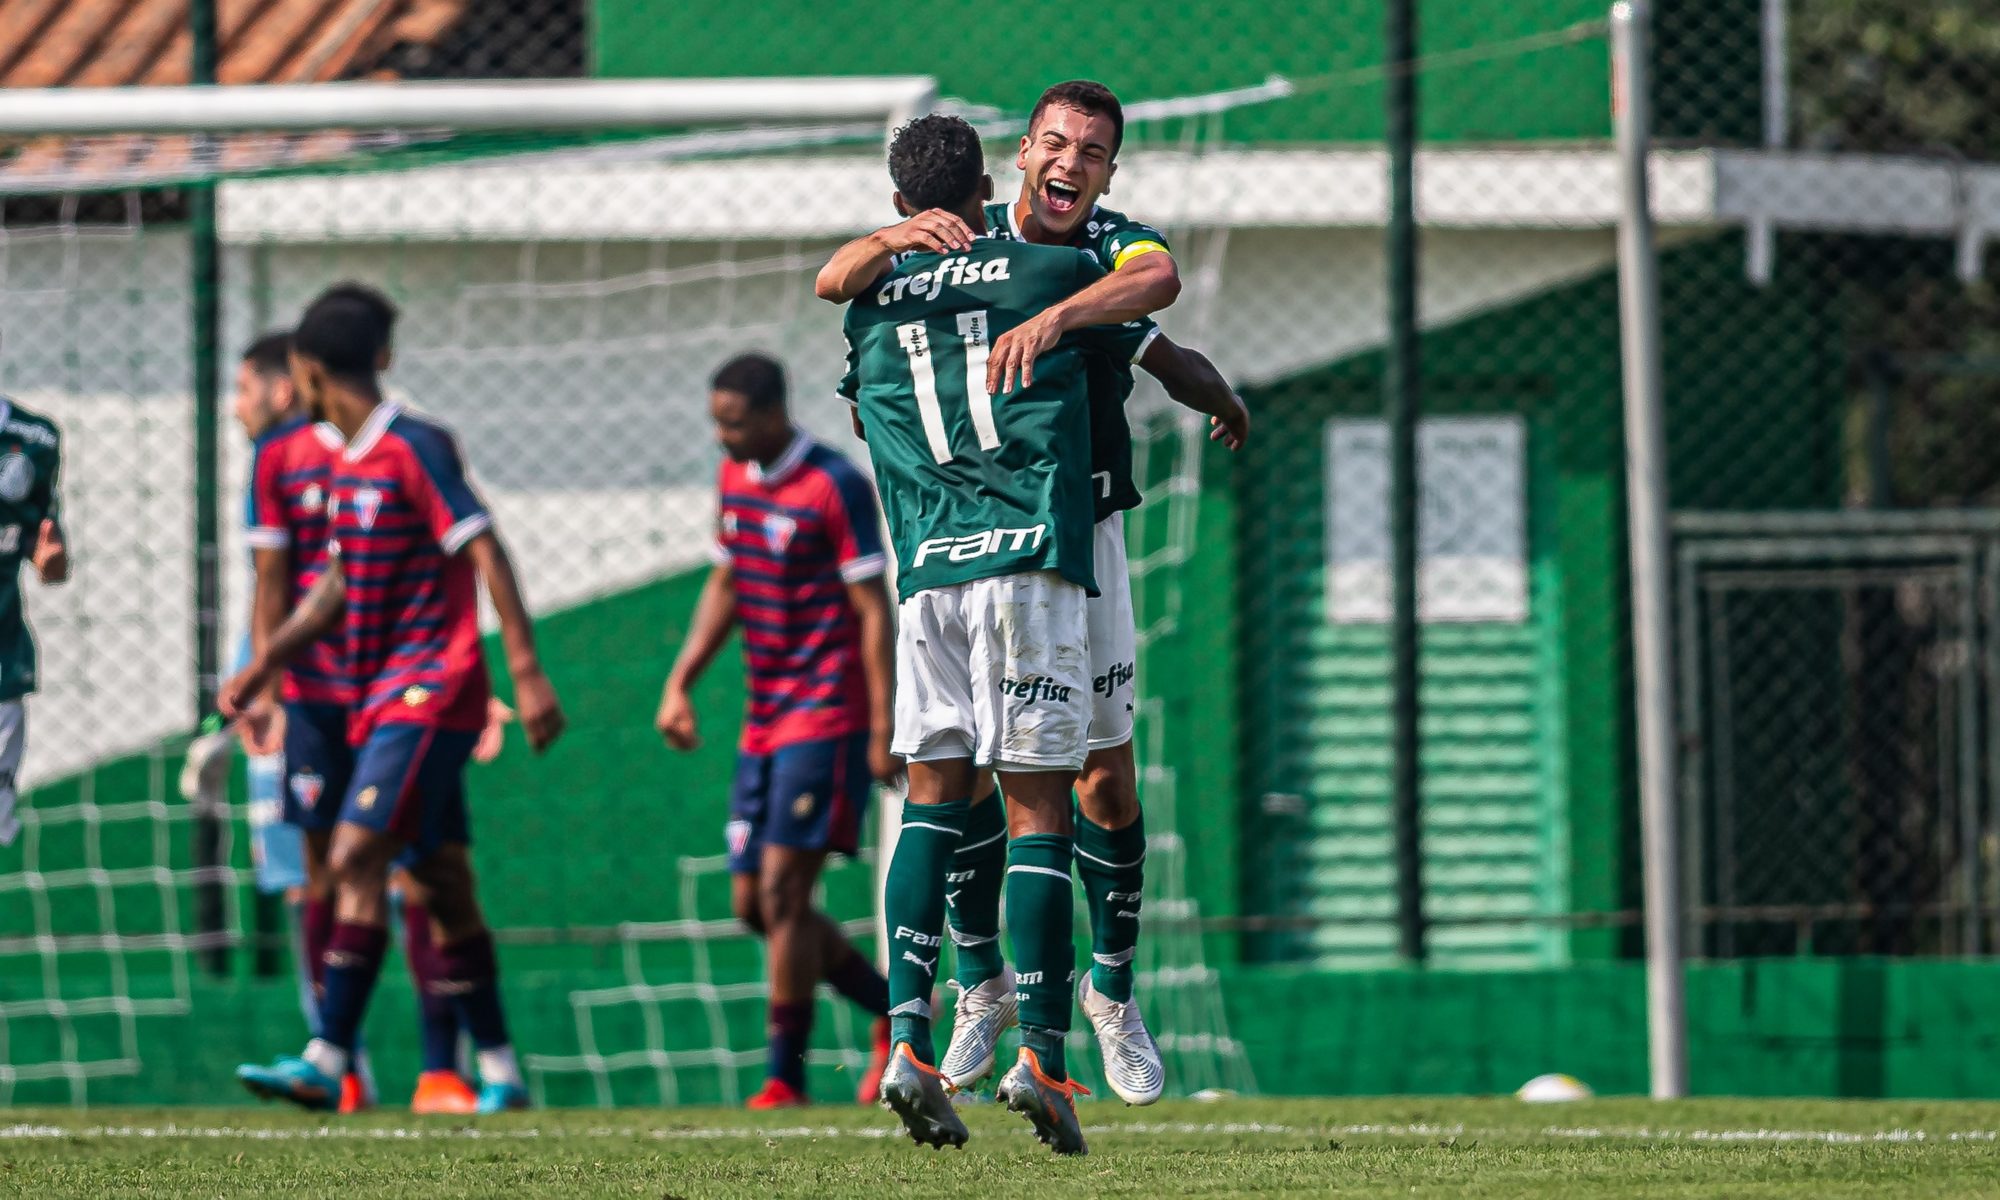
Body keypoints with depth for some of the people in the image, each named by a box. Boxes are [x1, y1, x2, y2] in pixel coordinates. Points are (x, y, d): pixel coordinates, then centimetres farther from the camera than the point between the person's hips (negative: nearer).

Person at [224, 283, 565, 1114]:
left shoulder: (414, 450, -12)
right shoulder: (349, 465, 15)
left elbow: (486, 556, -15)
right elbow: (336, 588, 23)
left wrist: (526, 674, -20)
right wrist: (263, 667, 17)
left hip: (427, 694, -9)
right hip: (382, 699, 9)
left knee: (356, 858, -16)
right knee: (443, 884, 8)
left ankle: (328, 1061, -20)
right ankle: (499, 1072, 10)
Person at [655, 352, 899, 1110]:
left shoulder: (835, 487, -13)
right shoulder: (735, 478, 11)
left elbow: (874, 611, -13)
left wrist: (883, 731, -15)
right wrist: (681, 683, 14)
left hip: (825, 719, -8)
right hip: (763, 724, 8)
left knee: (782, 890, -12)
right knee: (753, 902, 7)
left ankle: (785, 1076, -6)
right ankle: (895, 1009, 22)